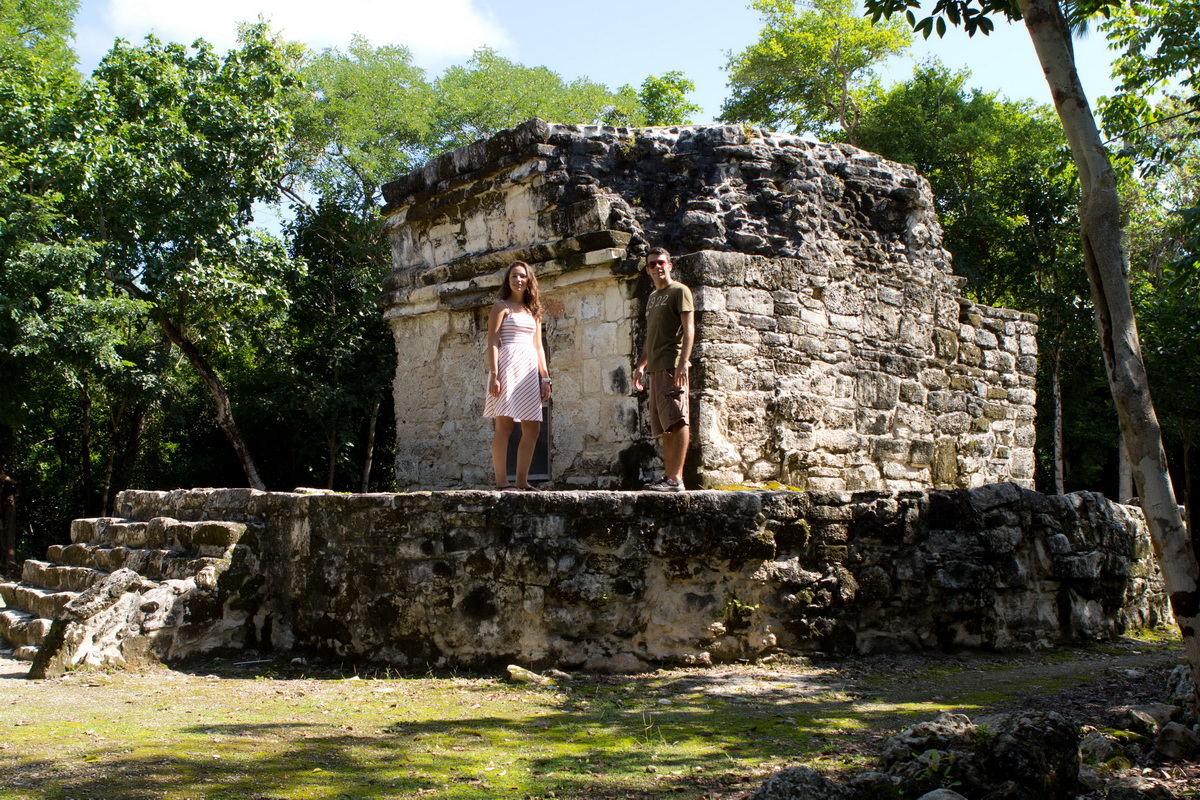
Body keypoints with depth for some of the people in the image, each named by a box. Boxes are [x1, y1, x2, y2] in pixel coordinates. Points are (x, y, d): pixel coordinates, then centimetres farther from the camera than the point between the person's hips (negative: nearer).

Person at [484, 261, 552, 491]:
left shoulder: (533, 311, 21)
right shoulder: (501, 306, 4)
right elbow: (493, 342, -4)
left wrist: (545, 377, 12)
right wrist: (494, 374, -15)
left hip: (530, 368, 6)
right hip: (508, 364, -6)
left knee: (532, 428, 1)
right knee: (504, 424, -11)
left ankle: (522, 482, 5)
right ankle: (502, 483, -12)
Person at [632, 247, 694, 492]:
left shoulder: (679, 291, 0)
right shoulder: (652, 297, 25)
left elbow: (689, 329, -10)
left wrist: (682, 363, -20)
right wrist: (641, 365, 22)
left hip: (672, 365, -9)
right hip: (655, 368, 9)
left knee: (676, 421, -14)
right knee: (664, 426, 6)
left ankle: (676, 478, -19)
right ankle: (668, 476, 7)